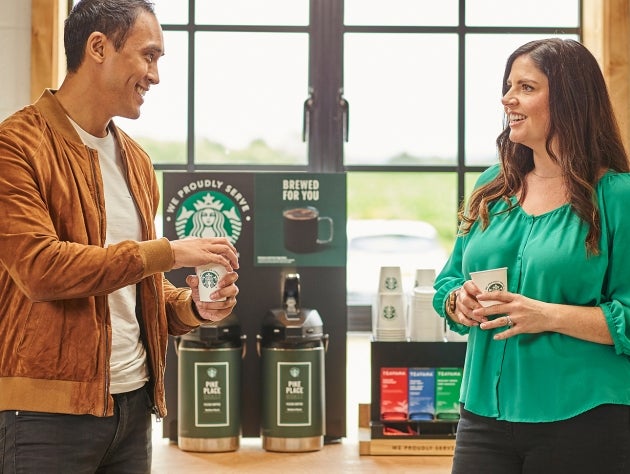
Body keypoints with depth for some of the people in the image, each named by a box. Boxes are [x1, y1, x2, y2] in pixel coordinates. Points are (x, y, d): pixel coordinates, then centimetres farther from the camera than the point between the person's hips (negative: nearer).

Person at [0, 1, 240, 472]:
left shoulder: (135, 160, 15)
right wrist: (167, 252, -18)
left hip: (134, 403, 7)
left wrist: (190, 307, 1)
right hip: (49, 410, -7)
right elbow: (38, 267, -20)